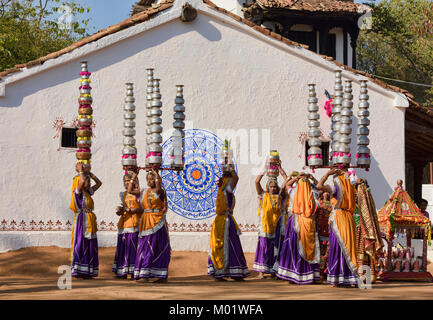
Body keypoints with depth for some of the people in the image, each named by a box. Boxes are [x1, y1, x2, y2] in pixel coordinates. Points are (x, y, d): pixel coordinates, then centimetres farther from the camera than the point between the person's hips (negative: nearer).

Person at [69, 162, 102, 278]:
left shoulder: (88, 192, 15)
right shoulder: (78, 192, -8)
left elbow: (99, 183, 25)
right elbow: (81, 181, -27)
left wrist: (89, 172, 18)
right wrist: (81, 170, -11)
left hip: (90, 223, 8)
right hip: (82, 222, -8)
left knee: (90, 246, 6)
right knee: (81, 244, -8)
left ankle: (86, 272, 8)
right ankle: (77, 270, -6)